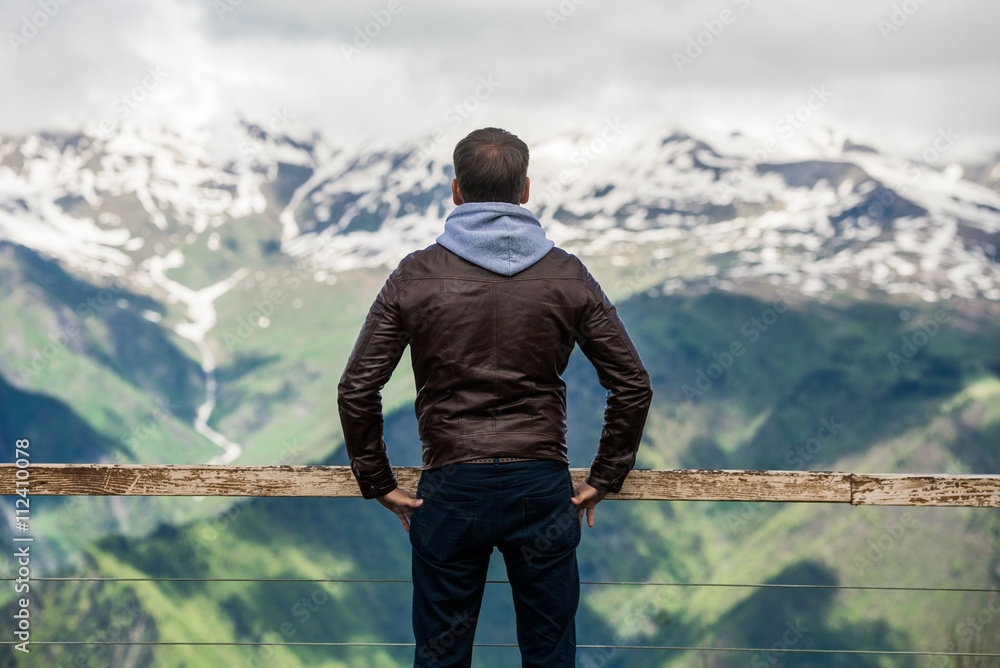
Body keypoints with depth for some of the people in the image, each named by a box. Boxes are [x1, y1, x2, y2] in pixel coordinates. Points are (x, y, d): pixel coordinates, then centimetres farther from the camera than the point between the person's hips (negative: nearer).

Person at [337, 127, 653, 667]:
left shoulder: (414, 277, -2)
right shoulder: (568, 276, 0)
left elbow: (356, 390, -4)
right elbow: (633, 387, 0)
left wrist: (378, 483, 5)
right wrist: (604, 480, 8)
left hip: (449, 489, 0)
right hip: (542, 488, 1)